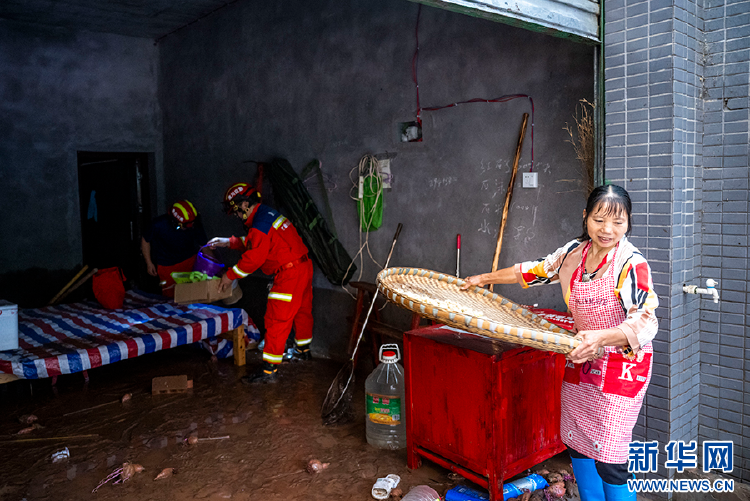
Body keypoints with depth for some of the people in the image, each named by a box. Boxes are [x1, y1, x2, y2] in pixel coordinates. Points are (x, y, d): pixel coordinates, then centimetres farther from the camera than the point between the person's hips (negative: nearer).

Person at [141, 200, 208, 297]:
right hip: (166, 265, -2)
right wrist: (149, 263, -3)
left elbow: (204, 246, -12)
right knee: (170, 294, 5)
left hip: (189, 260, 2)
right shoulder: (158, 225, -28)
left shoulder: (195, 225, -23)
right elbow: (145, 240, -8)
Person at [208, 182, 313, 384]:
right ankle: (303, 350, 44)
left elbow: (252, 259, -17)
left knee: (277, 320, -6)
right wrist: (229, 242, 25)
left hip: (289, 275, -10)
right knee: (302, 312, 25)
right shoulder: (268, 214, 13)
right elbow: (254, 243, 25)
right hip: (304, 267, 10)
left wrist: (230, 275, -4)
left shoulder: (260, 225, -18)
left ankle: (268, 369, -2)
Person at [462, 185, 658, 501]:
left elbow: (645, 322, -27)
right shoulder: (574, 252, 0)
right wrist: (484, 279, 21)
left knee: (609, 460, -6)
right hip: (582, 361, 6)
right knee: (577, 445, 14)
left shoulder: (631, 264, -18)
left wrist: (600, 337, -45)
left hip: (622, 365, -6)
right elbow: (535, 271, 15)